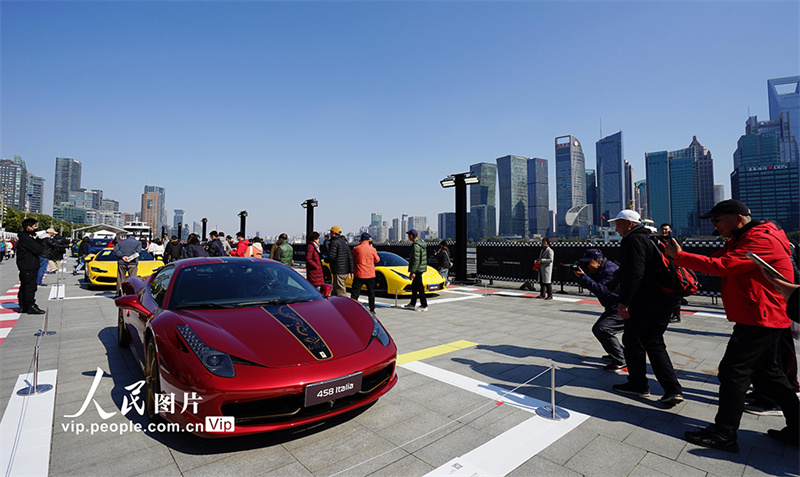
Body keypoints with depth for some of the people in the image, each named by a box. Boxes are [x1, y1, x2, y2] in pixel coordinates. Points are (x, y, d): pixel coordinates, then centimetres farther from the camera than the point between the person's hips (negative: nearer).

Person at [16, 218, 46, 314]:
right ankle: (31, 307, 0)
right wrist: (42, 244, -4)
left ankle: (22, 306, 25)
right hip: (28, 267, -11)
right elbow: (39, 250, -21)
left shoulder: (23, 236, 14)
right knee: (30, 286, -5)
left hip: (25, 267, 11)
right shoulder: (26, 238, -17)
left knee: (24, 286, 16)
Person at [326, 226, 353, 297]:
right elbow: (350, 258, 15)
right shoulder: (344, 242, 17)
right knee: (335, 291, 20)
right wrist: (350, 271, 16)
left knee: (341, 293, -6)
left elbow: (331, 257, -21)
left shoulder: (334, 243, -12)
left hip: (338, 272, -9)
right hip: (345, 271, 9)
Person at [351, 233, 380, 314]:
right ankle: (372, 309, 18)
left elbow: (352, 258, 6)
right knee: (371, 292, 14)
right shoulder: (372, 249, -5)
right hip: (370, 275, 1)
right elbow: (377, 260, 9)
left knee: (355, 293, 4)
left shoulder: (356, 249, -7)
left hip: (359, 275, -1)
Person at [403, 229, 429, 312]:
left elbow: (416, 260, -23)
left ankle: (424, 306, 2)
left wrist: (412, 272, -21)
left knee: (420, 288, -4)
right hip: (421, 268, 10)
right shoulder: (421, 243, 13)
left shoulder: (416, 246, -19)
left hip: (417, 269, -10)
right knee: (414, 286, 18)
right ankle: (412, 304, 27)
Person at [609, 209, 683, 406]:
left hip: (644, 302, -10)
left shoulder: (633, 240, -12)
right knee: (654, 343, 14)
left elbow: (634, 273, -23)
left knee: (633, 342, 5)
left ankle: (638, 384, 17)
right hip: (663, 299, 10)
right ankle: (673, 389, 9)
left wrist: (624, 301, -22)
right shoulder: (647, 239, 20)